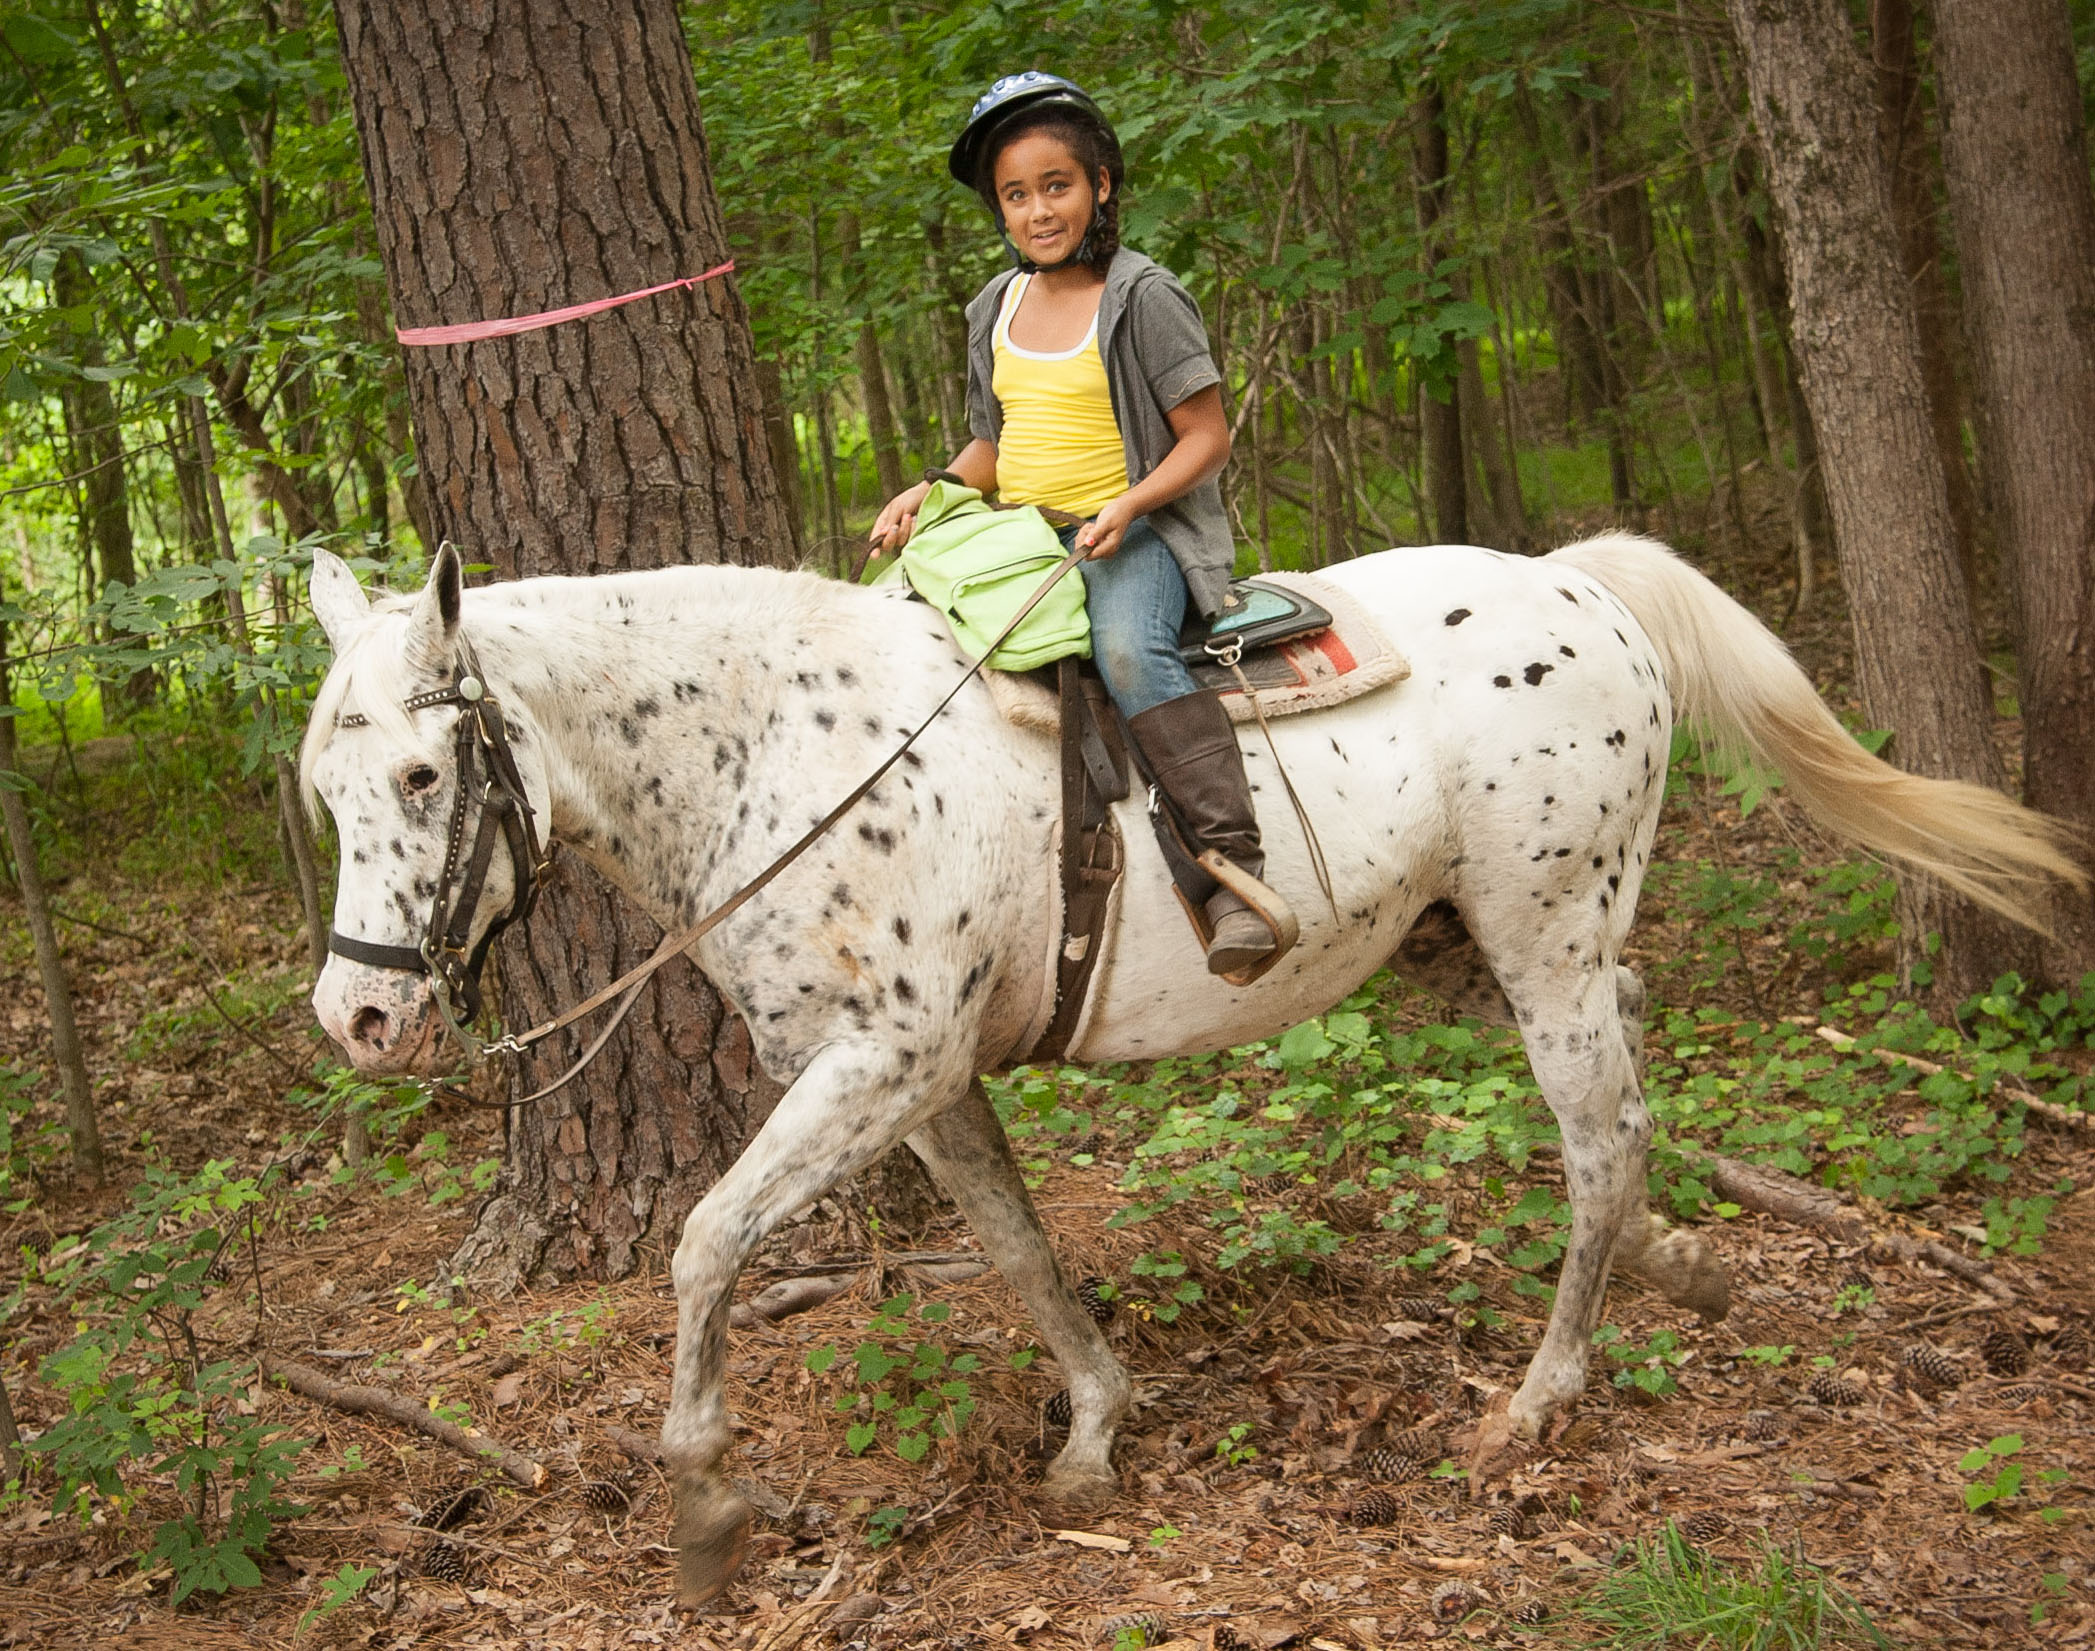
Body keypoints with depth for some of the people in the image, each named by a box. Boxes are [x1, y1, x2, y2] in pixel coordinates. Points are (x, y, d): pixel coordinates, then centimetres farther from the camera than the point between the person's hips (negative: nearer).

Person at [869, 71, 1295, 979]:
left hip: (1134, 534, -7)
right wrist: (927, 494, 3)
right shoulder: (996, 310, 13)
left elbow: (1206, 437, -7)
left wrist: (1127, 507, -22)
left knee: (1129, 652, -35)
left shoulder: (1144, 297, -7)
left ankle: (1235, 870, -35)